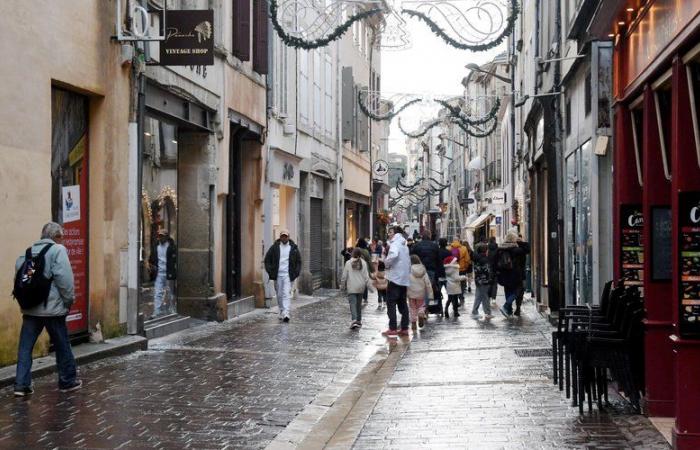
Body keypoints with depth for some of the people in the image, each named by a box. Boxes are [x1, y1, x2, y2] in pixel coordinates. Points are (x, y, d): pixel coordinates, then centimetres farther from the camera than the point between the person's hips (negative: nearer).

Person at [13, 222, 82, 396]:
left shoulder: (28, 251, 13)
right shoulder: (58, 250, -7)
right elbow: (64, 278, -17)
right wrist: (69, 300, -6)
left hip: (29, 308, 5)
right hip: (52, 307, -5)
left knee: (25, 346, 6)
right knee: (62, 345, 8)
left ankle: (22, 384, 3)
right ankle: (68, 381, 18)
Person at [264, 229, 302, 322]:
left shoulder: (293, 248, 6)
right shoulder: (275, 247, 5)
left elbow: (298, 261, 12)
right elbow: (267, 259, 11)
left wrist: (296, 272, 0)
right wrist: (270, 271, 0)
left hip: (288, 275, -2)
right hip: (277, 275, 2)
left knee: (287, 294, -13)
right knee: (279, 295, 8)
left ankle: (286, 314, -21)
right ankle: (282, 312, 21)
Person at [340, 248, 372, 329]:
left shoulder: (348, 263, -3)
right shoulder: (363, 263, 0)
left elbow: (344, 276, -1)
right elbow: (366, 276, -3)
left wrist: (342, 286, 11)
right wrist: (367, 284, 6)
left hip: (351, 287, -2)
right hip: (360, 287, 2)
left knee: (352, 303, -7)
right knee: (359, 304, 15)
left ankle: (354, 320, -26)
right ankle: (359, 321, 23)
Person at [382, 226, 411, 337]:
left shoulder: (395, 243, -9)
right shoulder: (404, 245, 19)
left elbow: (393, 255, -30)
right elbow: (408, 261, 22)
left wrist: (387, 263, -15)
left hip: (395, 277, -8)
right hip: (404, 278, 8)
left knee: (391, 303, -5)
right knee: (402, 303, 11)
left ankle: (392, 328, -7)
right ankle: (404, 328, 10)